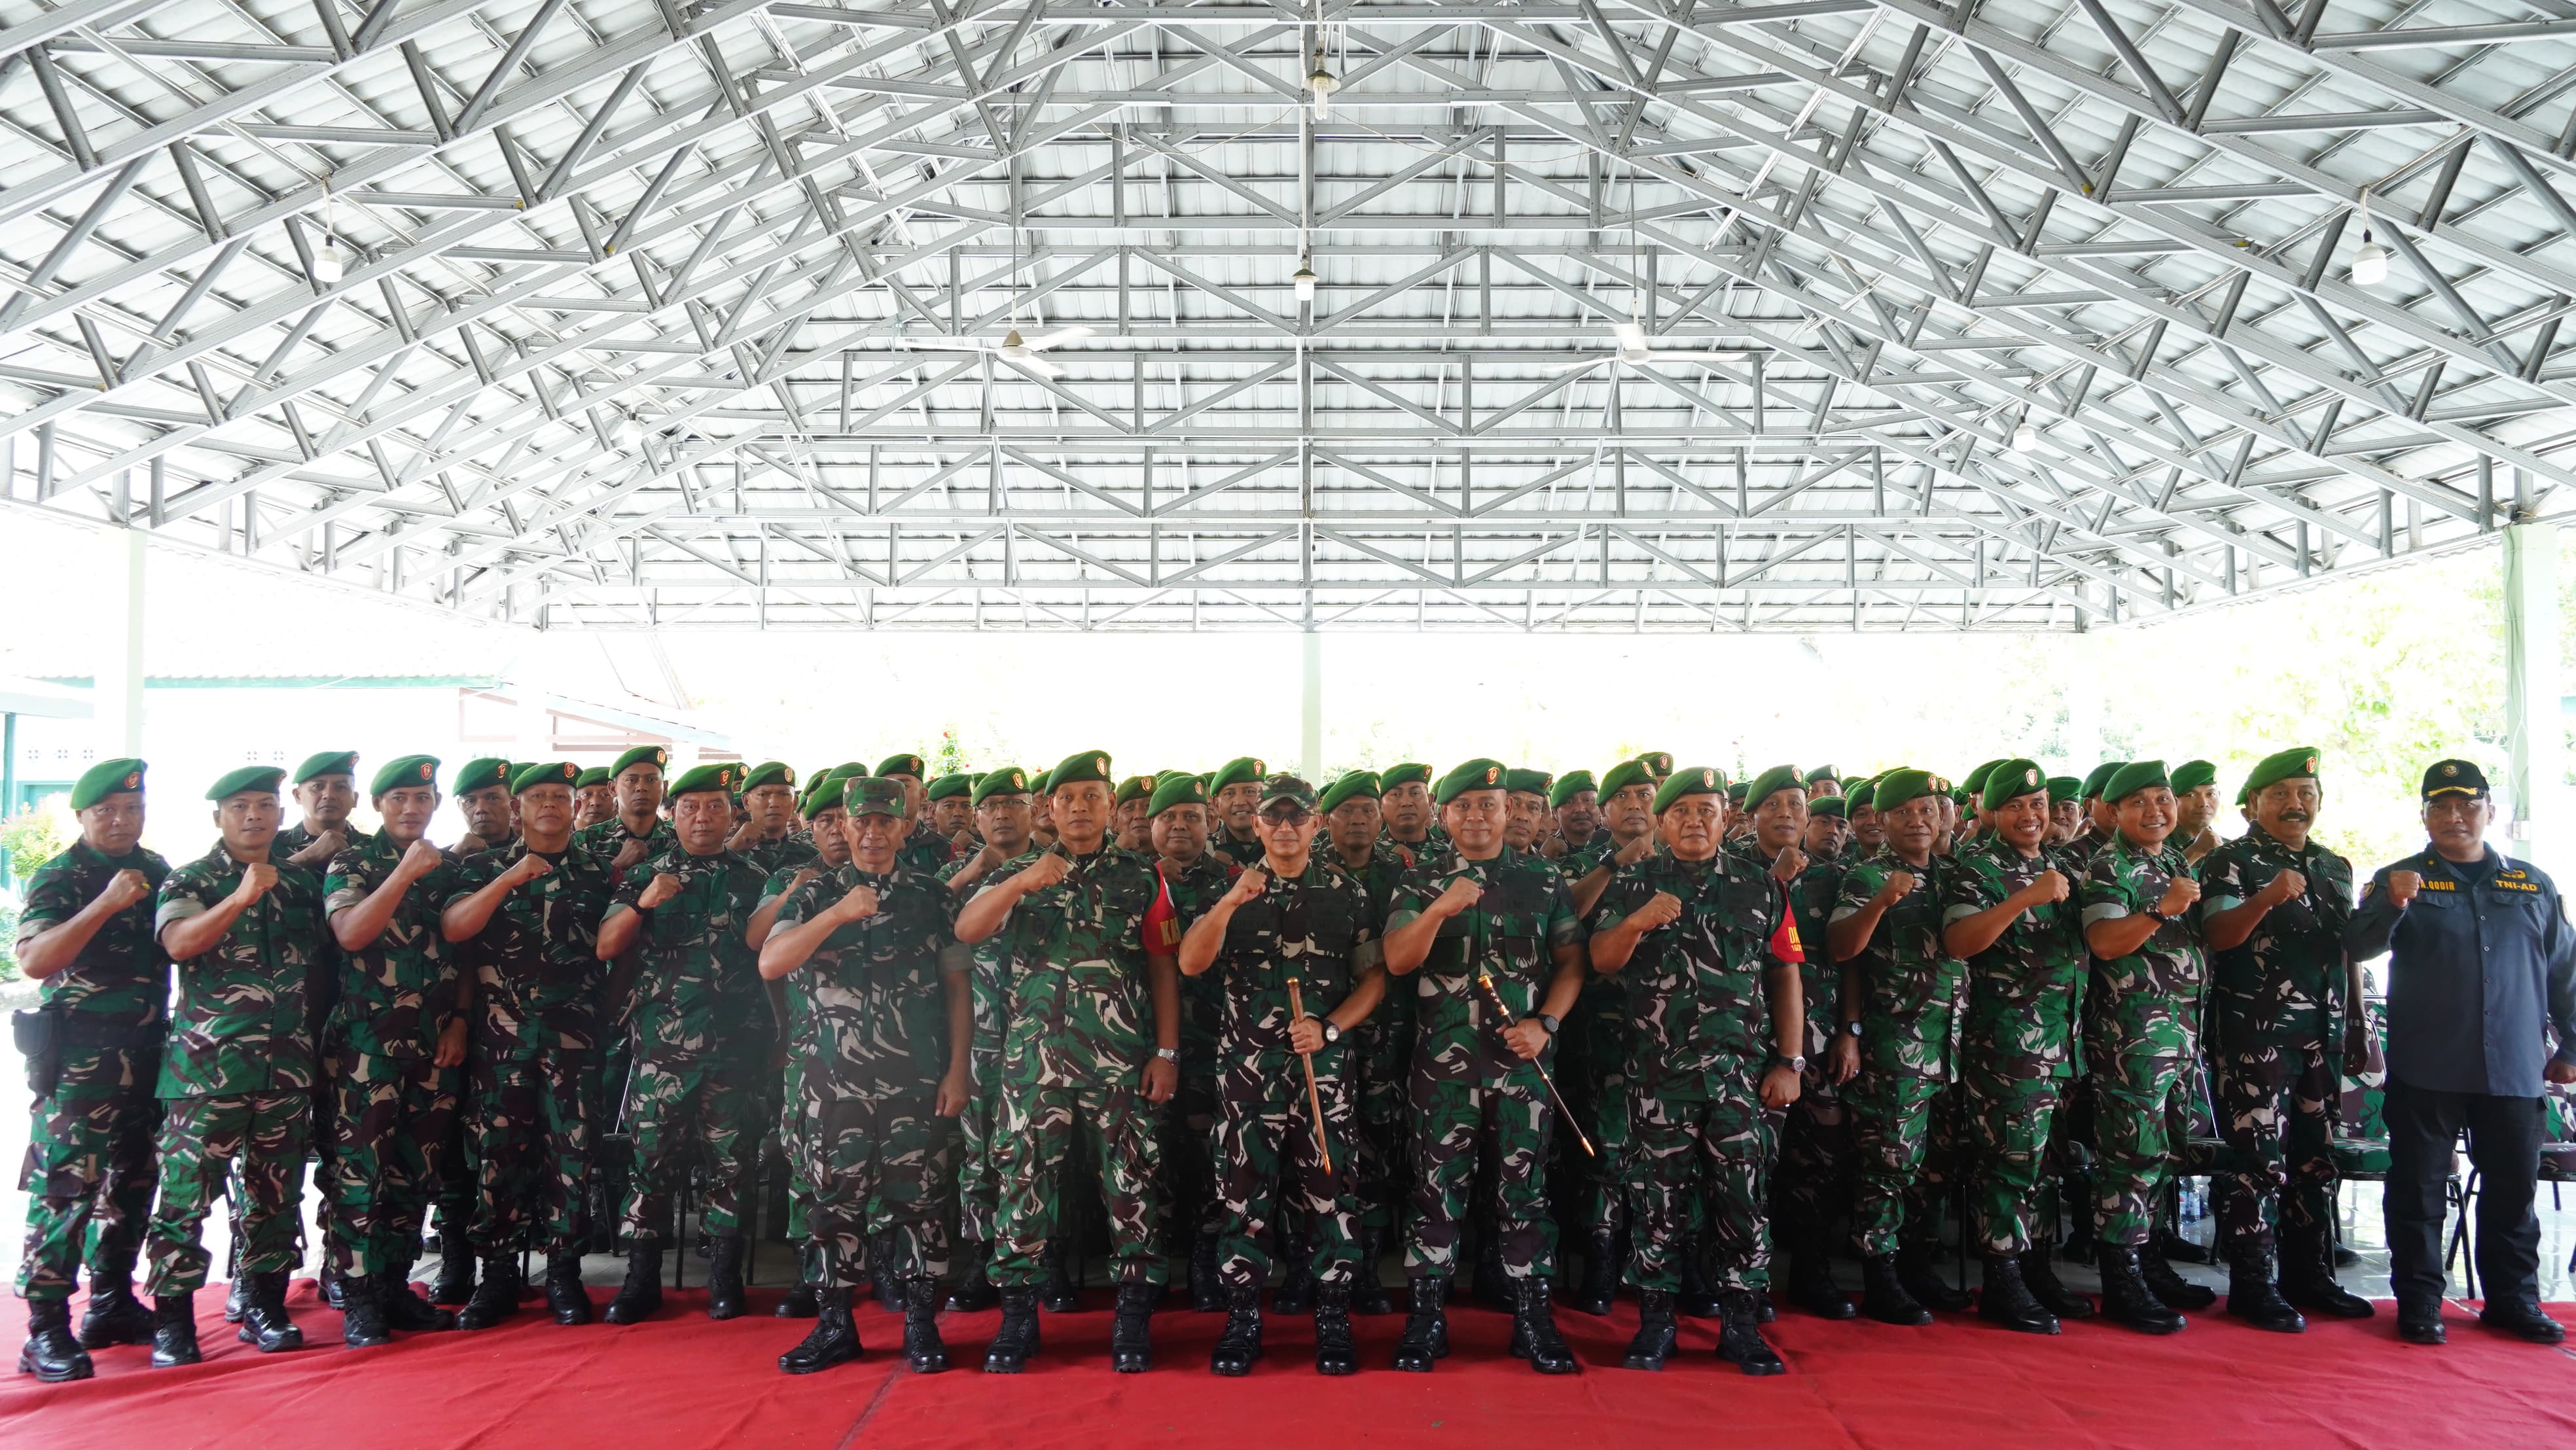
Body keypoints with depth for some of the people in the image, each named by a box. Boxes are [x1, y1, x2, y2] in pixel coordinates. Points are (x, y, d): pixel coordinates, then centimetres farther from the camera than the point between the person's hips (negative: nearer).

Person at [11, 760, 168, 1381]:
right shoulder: (59, 877, -7)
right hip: (79, 1058, -7)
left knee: (134, 1182, 12)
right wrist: (105, 904, -27)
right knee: (65, 1188, -9)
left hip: (148, 1052, 7)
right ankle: (46, 1330, -4)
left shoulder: (157, 870, 12)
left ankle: (111, 1304, 23)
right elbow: (32, 961, -21)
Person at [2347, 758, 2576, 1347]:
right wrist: (2392, 905, -28)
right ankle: (2419, 1301, 8)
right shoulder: (2398, 879, 3)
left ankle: (2514, 1298, 22)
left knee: (2513, 1189, 9)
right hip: (2425, 1070, -2)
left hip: (2515, 1070, 3)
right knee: (2419, 1188, 1)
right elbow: (2358, 947, -9)